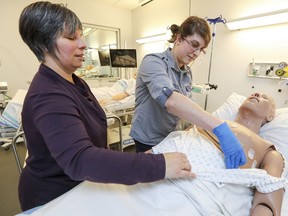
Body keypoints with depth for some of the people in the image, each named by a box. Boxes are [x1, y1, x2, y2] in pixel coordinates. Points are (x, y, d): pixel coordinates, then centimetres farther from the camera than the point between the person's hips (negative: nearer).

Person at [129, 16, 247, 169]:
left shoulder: (187, 72, 3)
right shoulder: (153, 62, -21)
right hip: (148, 141, -6)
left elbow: (185, 106, 9)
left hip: (171, 138, 7)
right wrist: (220, 128, -46)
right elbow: (170, 100, -41)